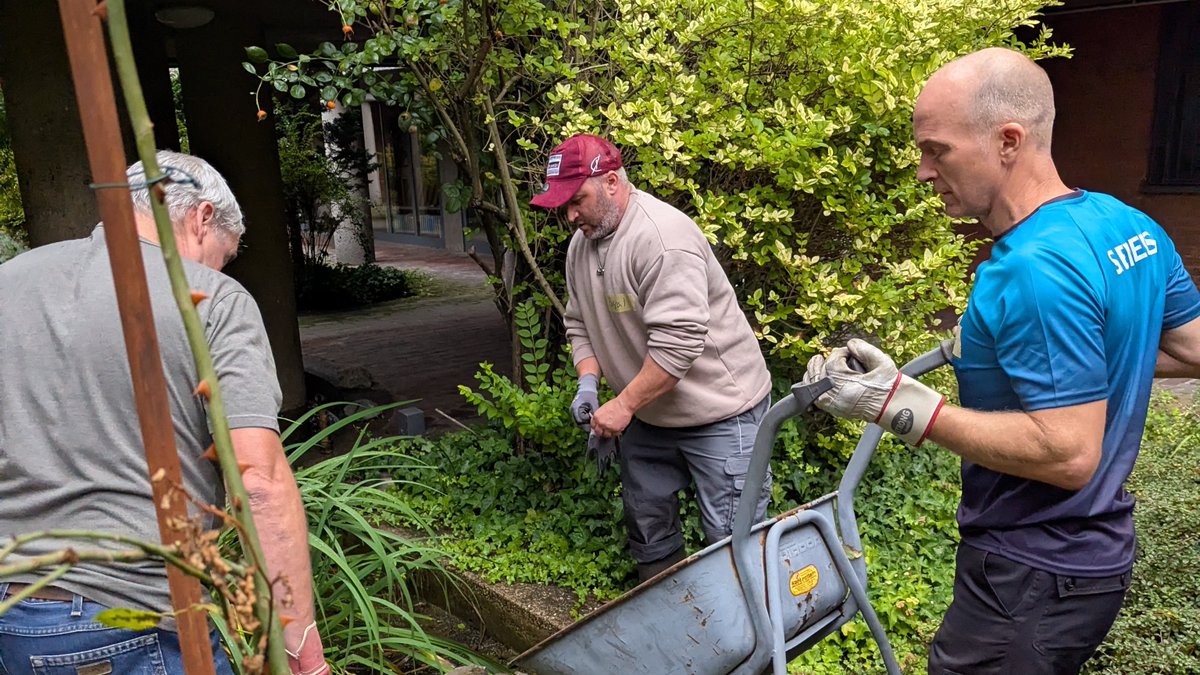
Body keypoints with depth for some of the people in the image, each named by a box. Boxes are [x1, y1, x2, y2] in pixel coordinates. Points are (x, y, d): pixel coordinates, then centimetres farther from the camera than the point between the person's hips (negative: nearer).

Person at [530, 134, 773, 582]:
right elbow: (580, 323, 12)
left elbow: (678, 341, -30)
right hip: (646, 411, 9)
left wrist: (624, 404, -25)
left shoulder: (661, 237, -25)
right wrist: (588, 382, -5)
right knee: (646, 523, 19)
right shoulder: (582, 243, 4)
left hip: (718, 409, -9)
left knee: (730, 535, -3)